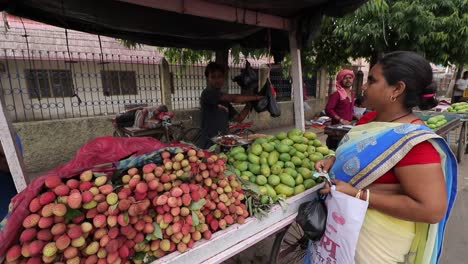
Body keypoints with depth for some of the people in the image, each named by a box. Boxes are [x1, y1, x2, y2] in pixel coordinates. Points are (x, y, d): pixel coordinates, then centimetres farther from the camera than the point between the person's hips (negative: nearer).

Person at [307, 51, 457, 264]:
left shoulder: (413, 141, -28)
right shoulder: (371, 118, -2)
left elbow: (432, 209, -27)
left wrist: (357, 194, -30)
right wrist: (332, 160, -7)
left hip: (374, 237, -7)